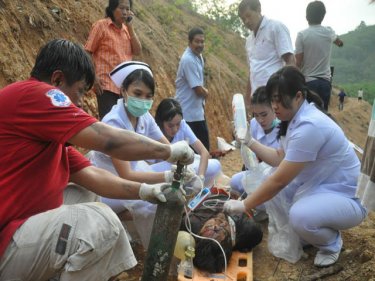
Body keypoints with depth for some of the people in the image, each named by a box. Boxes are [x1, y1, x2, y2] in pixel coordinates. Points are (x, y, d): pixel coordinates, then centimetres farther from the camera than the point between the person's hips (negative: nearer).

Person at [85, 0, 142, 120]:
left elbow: (137, 51, 2)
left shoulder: (127, 28, 14)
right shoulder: (101, 25, -3)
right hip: (107, 85, -6)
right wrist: (94, 77, -14)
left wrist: (130, 26, -3)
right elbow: (87, 53, -4)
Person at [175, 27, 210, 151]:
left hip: (197, 110, 9)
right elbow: (199, 91, -21)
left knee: (203, 146, 16)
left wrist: (204, 91, -2)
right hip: (189, 113, -9)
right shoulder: (188, 60, -21)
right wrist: (206, 93, 0)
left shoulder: (199, 57, 8)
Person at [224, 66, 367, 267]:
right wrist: (250, 142, 0)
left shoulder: (309, 126, -30)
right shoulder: (297, 118, 0)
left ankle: (331, 243, 1)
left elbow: (279, 181, -29)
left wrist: (244, 205, -20)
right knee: (266, 180, 1)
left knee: (299, 216, -35)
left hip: (346, 197, -9)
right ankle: (307, 235, 16)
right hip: (318, 187, 9)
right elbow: (281, 159, 5)